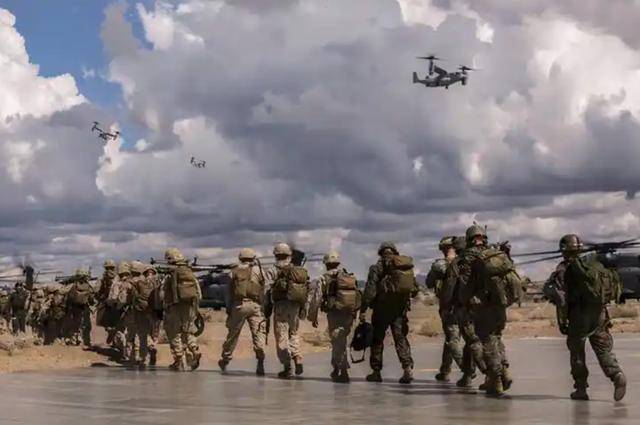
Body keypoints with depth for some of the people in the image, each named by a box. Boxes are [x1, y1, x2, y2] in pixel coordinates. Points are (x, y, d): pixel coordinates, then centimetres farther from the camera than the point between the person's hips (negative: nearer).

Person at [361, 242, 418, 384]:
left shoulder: (379, 267, -6)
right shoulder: (408, 266, 9)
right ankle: (408, 368, -10)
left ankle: (376, 372, 10)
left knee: (377, 339, 8)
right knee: (400, 337, 8)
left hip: (382, 308, -4)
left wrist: (363, 309, -10)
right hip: (401, 308, 4)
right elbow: (415, 289, 12)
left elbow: (370, 289, -11)